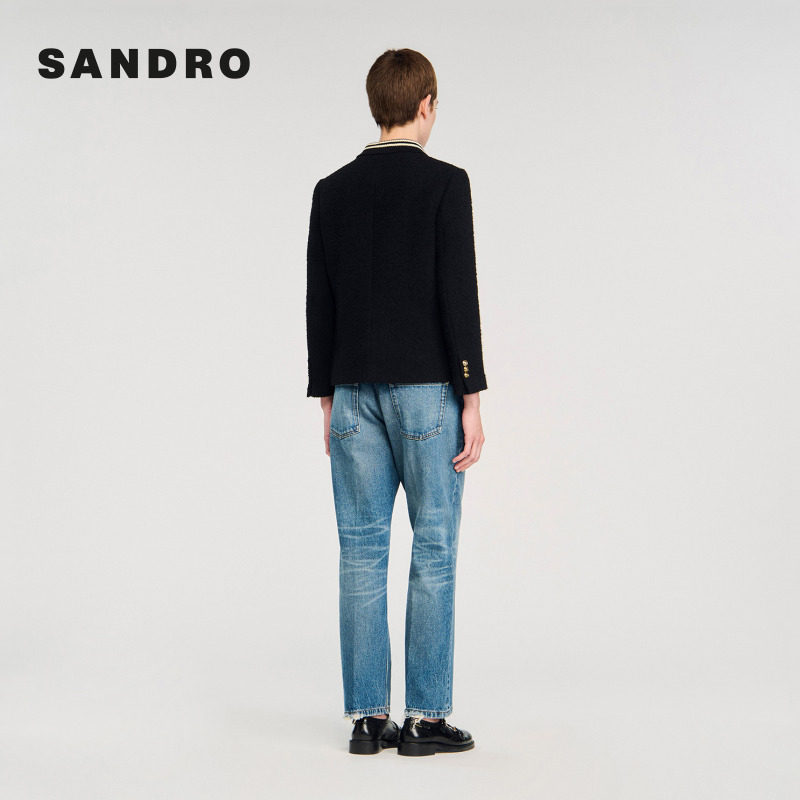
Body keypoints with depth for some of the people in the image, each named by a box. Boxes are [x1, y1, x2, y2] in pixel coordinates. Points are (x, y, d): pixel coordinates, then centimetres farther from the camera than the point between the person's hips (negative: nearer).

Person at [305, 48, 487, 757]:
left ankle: (367, 716, 9)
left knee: (362, 551, 5)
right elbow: (459, 295, -12)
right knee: (434, 548, 2)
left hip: (354, 391, 4)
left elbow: (320, 304, 9)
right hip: (426, 387, -4)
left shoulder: (332, 190, 8)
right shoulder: (446, 182, -6)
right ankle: (426, 717, 5)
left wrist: (327, 398, 15)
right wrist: (472, 400, -8)